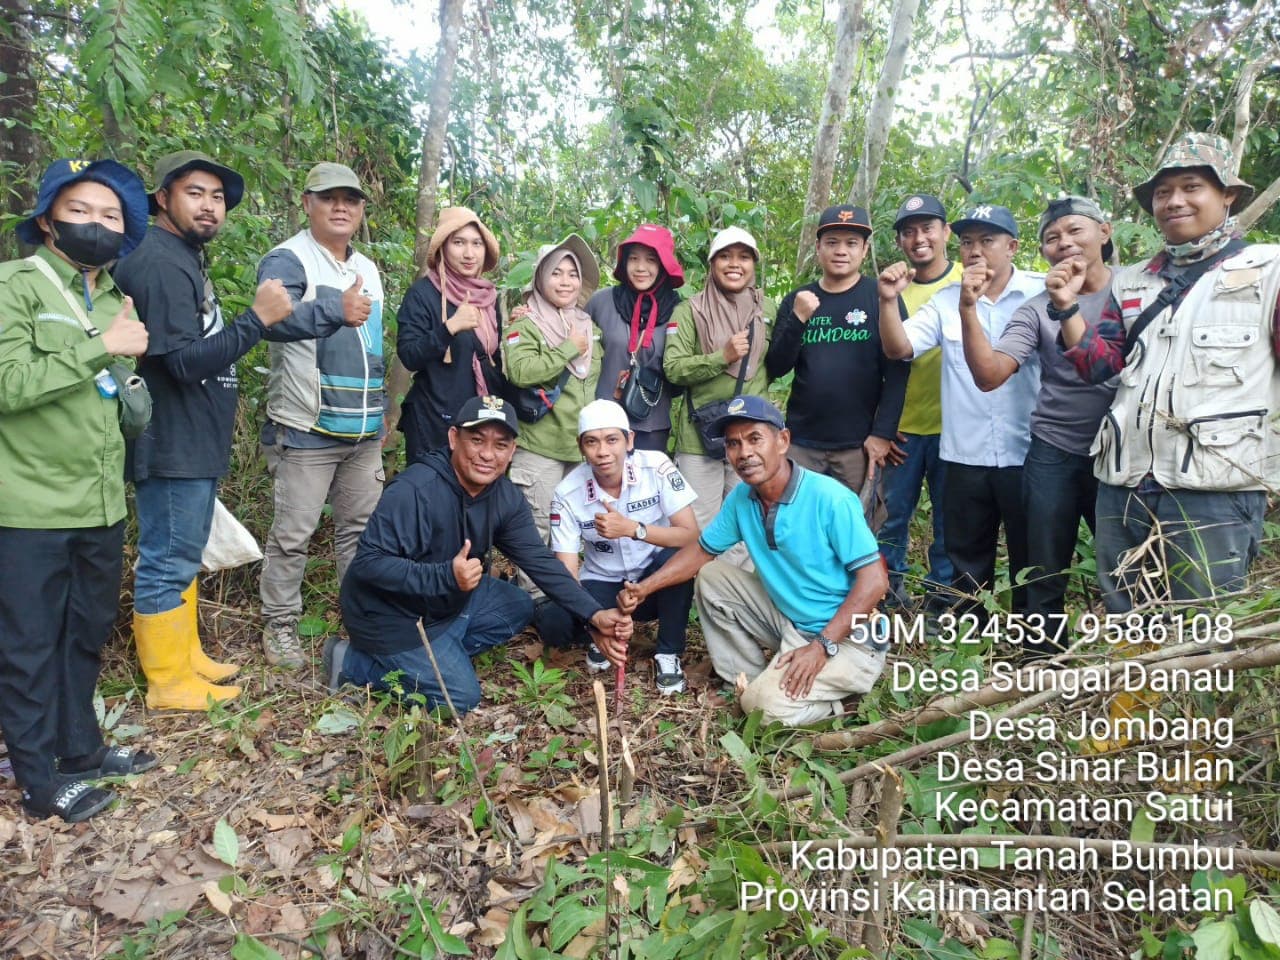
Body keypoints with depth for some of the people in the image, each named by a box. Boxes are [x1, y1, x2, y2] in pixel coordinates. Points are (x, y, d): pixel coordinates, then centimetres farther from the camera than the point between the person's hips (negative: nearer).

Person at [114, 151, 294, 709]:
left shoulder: (184, 258, 15)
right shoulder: (160, 262, -16)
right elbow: (184, 360, -24)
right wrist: (258, 318, -22)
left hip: (195, 443, 11)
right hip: (173, 446, -11)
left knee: (182, 556, 18)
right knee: (166, 563, -1)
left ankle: (186, 658, 31)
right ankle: (169, 683, 11)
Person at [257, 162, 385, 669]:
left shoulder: (368, 269, 18)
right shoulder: (288, 260, -6)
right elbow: (269, 320, -27)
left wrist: (381, 410, 25)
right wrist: (335, 310, -42)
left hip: (364, 432, 7)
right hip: (306, 429, -7)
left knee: (362, 528, 13)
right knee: (293, 533, 0)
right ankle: (280, 625, 14)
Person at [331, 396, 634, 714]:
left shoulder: (506, 498, -7)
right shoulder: (415, 490, -30)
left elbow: (540, 560, -7)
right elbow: (368, 562, -29)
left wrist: (594, 613, -16)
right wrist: (445, 576, -41)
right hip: (391, 616, -8)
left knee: (519, 607, 6)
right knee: (461, 698, -7)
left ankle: (436, 654, 4)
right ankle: (355, 663, 4)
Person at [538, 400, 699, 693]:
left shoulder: (656, 466, -19)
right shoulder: (567, 494, -17)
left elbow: (691, 537, -23)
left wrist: (633, 529, -36)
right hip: (602, 585, 1)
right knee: (553, 625, -28)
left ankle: (668, 654, -11)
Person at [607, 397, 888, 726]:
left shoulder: (829, 498, -24)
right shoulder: (741, 498, -3)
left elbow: (874, 581, -23)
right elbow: (702, 551, 9)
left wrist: (821, 646, -27)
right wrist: (643, 588, -5)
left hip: (847, 637, -7)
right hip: (789, 621, 7)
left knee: (767, 705, -25)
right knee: (711, 577, 1)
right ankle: (749, 680, 6)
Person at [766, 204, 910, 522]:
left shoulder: (881, 298, -1)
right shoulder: (796, 300, 8)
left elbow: (897, 371, -5)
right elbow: (775, 369, 1)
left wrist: (883, 432, -12)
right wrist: (797, 319, -12)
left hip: (859, 444, -2)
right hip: (800, 442, 3)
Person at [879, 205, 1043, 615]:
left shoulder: (1043, 293, -3)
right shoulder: (946, 301, 5)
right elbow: (898, 347, -3)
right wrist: (889, 301, -20)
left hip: (1028, 454, -3)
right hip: (965, 457, 3)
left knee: (1031, 564, 11)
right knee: (967, 567, 16)